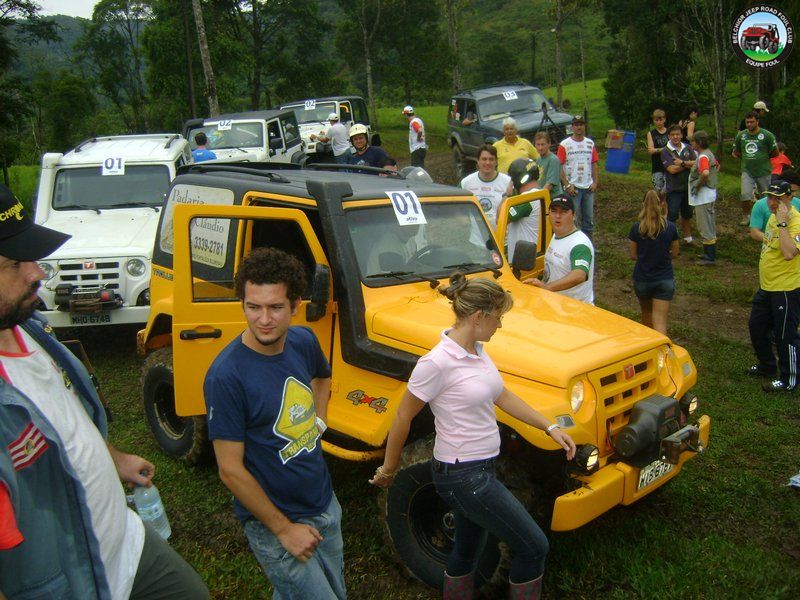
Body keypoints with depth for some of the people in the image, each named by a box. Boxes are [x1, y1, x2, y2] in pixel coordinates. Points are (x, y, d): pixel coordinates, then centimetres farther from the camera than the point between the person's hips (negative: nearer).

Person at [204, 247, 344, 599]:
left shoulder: (303, 341, -6)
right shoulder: (226, 376, -24)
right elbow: (230, 469, -20)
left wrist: (318, 419, 4)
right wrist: (284, 529, -15)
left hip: (325, 504, 7)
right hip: (273, 519, -7)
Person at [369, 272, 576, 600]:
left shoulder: (477, 349, 2)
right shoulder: (437, 363, -24)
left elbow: (503, 396, 12)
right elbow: (403, 418, -14)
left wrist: (550, 427, 8)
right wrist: (388, 469, -3)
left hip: (480, 467, 9)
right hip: (462, 475, -9)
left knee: (466, 552, 22)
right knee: (533, 547, 1)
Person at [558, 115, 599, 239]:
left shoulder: (590, 143, 9)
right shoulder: (564, 144, -5)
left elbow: (594, 164, 11)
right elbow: (560, 167, -8)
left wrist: (595, 182, 0)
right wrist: (567, 185, -14)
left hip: (588, 187, 4)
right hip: (573, 187, -4)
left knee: (589, 218, 12)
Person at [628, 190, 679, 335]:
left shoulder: (636, 228, -9)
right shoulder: (670, 227, -7)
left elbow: (633, 256, -3)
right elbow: (674, 253, 3)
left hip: (641, 279, 1)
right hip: (665, 279, -1)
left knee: (646, 312, 26)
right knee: (660, 322, -2)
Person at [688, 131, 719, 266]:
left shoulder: (703, 157, -21)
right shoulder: (709, 154, 11)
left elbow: (705, 173, -38)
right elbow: (717, 167, 29)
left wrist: (698, 185, -22)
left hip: (703, 196, -10)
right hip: (710, 194, 10)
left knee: (705, 227, -4)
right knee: (710, 225, 18)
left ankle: (710, 257, 1)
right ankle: (710, 253, 28)